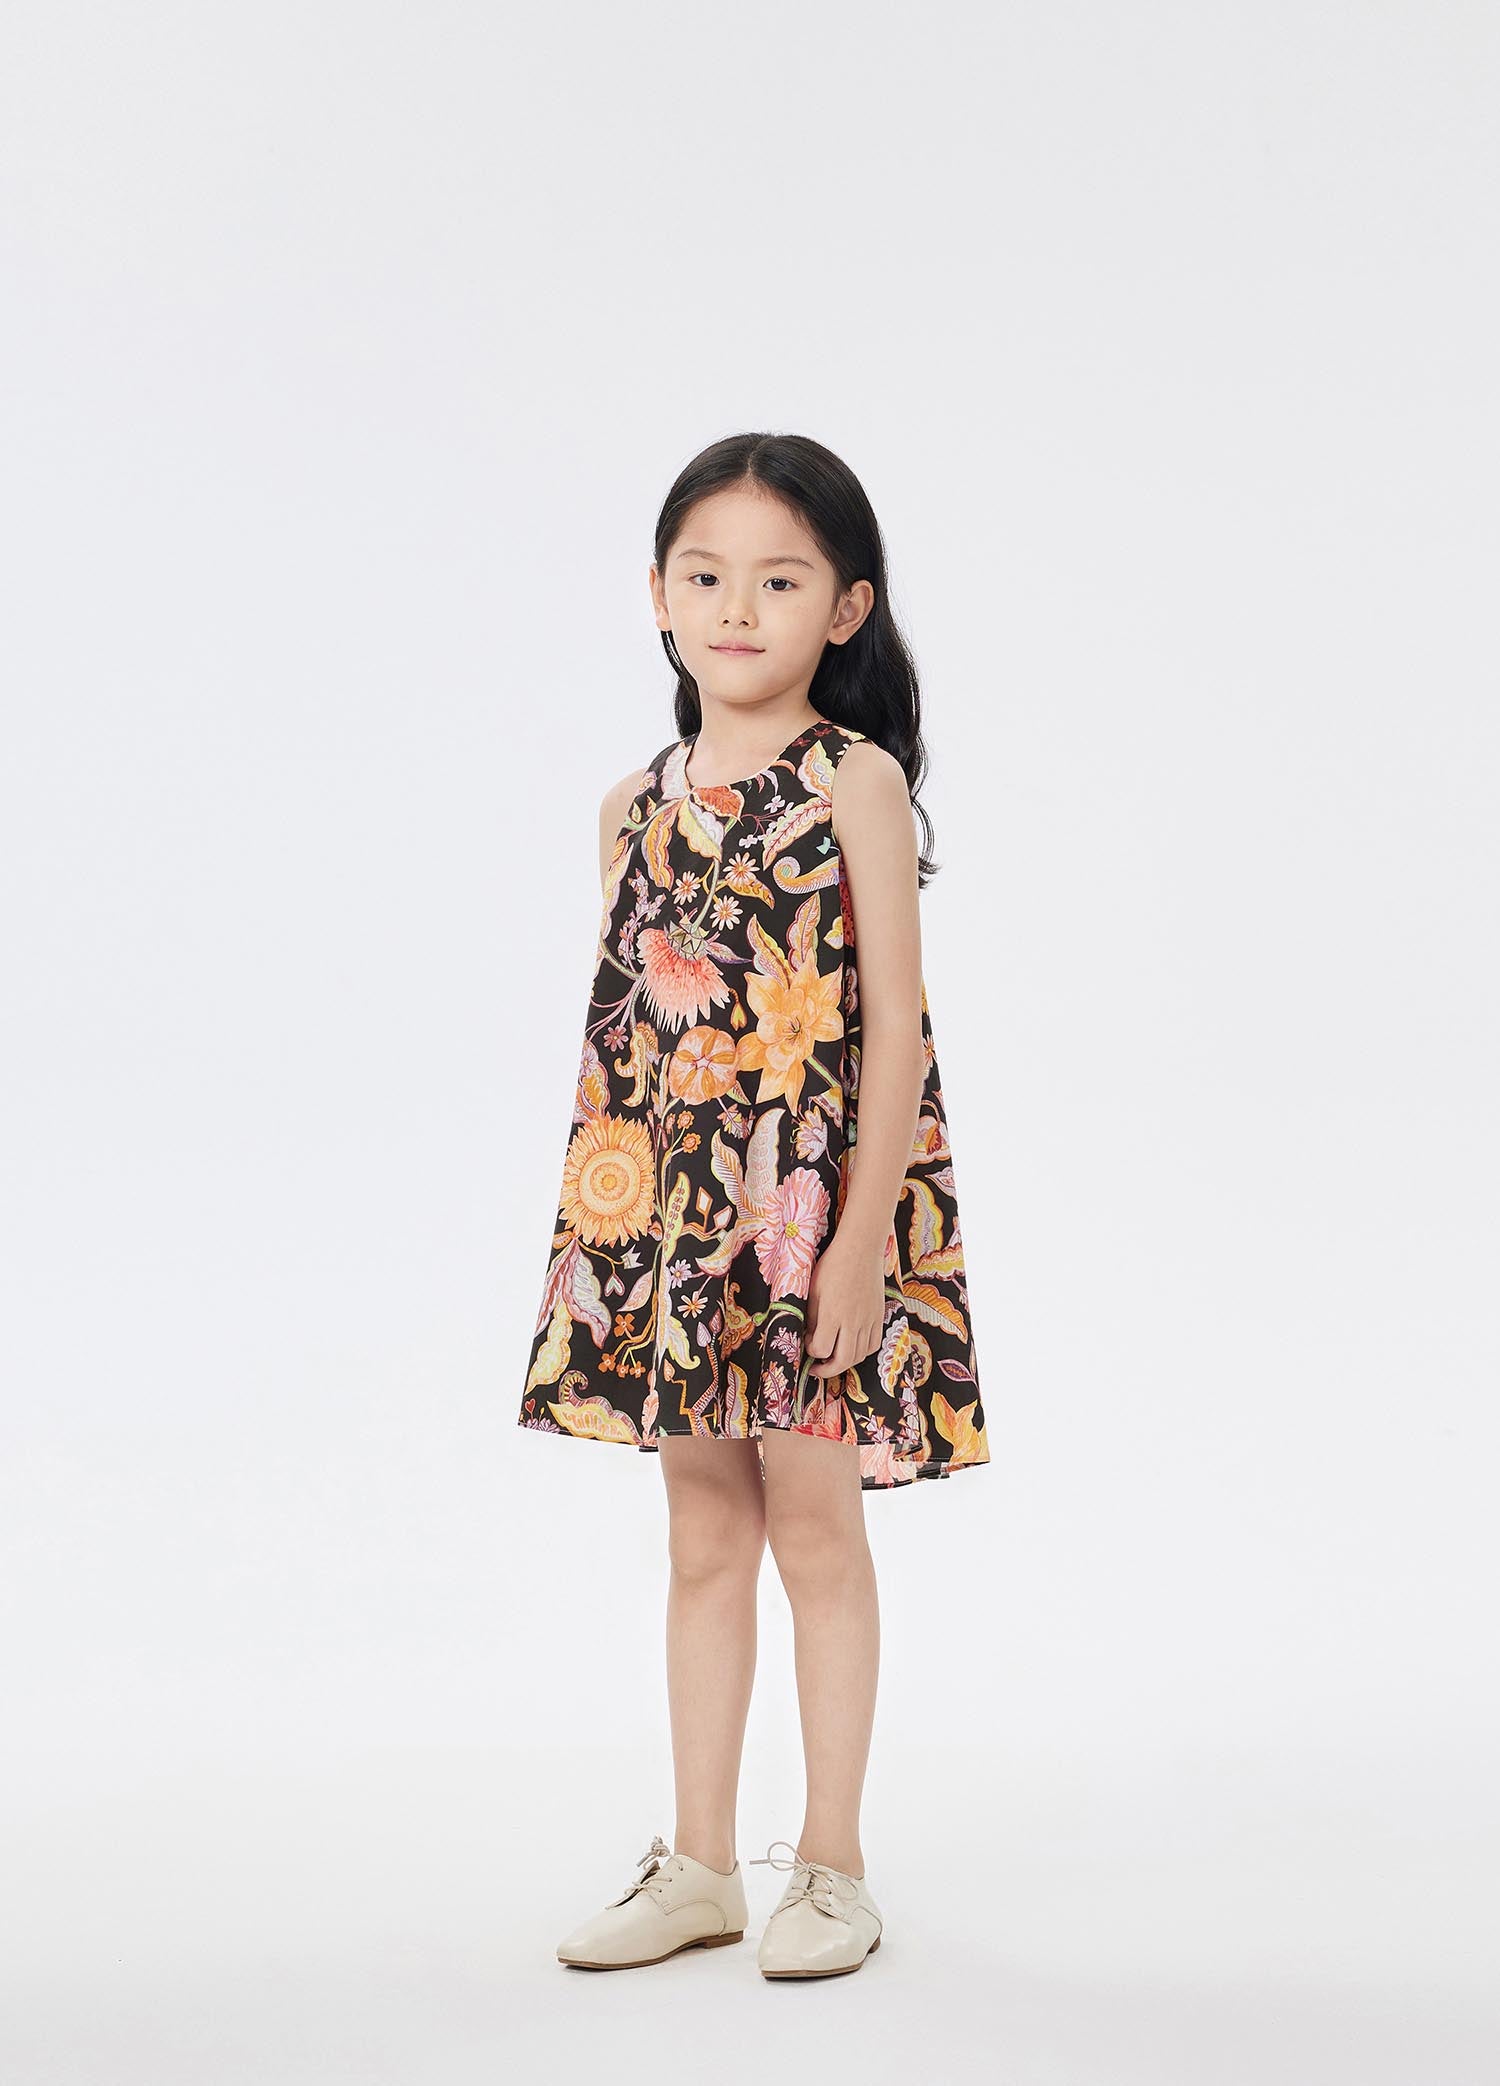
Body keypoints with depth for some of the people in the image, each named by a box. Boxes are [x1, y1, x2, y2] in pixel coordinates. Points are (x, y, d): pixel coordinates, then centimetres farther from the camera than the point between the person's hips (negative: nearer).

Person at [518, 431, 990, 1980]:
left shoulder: (856, 782, -7)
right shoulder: (637, 803, 8)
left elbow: (894, 1025, -11)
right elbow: (623, 1039, 11)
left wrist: (863, 1237, -17)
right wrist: (597, 1235, 8)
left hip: (818, 1214, -5)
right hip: (669, 1216, 5)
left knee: (816, 1532, 5)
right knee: (702, 1536, 13)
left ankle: (831, 1868, 20)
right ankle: (700, 1866, 24)